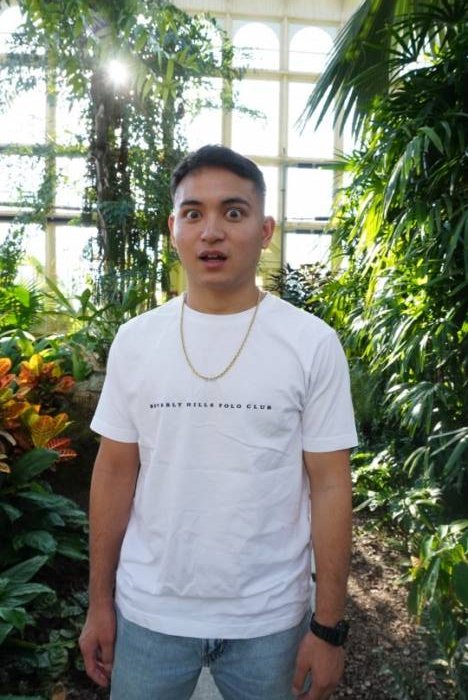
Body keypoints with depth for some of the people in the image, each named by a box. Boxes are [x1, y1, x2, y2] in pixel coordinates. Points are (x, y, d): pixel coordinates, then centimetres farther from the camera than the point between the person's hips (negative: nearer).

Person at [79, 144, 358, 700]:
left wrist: (329, 626, -6)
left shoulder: (313, 344, -11)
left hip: (269, 618, -1)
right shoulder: (134, 340, -4)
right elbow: (115, 473, 1)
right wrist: (99, 603, 3)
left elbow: (330, 487, -8)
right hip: (148, 612, 2)